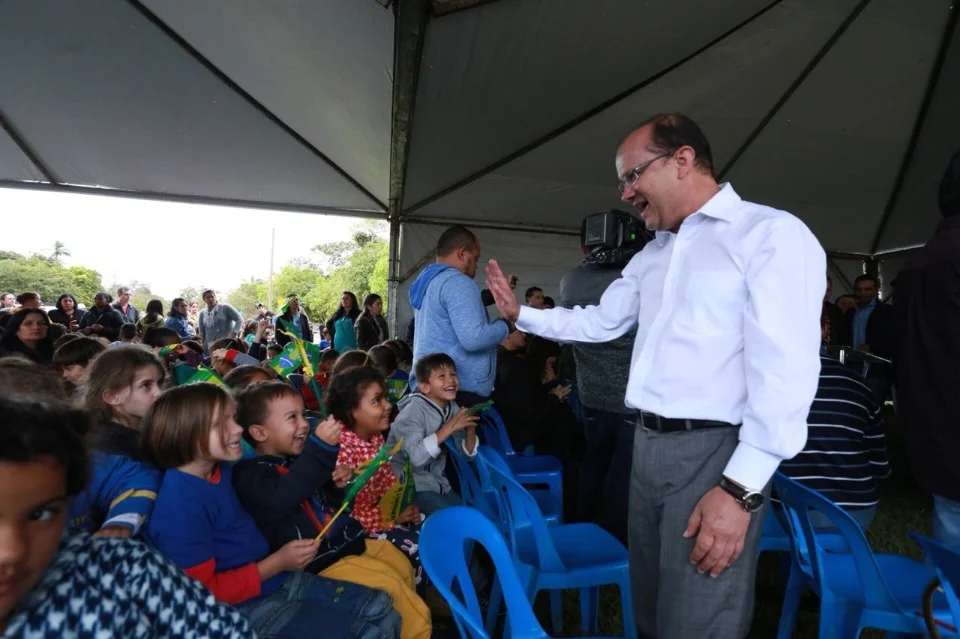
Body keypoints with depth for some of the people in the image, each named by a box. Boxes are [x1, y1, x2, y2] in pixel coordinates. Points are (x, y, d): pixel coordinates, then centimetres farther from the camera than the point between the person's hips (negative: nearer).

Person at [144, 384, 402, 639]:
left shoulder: (219, 469, 2)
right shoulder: (181, 505, -24)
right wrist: (278, 562, -17)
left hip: (279, 580, 9)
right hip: (244, 608, -8)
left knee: (382, 606, 4)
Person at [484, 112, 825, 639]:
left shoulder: (771, 233, -10)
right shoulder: (651, 254, 16)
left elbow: (785, 368, -18)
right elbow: (599, 323, 23)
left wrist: (740, 488, -21)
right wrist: (521, 314, 16)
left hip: (714, 451, -7)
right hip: (647, 443, 8)